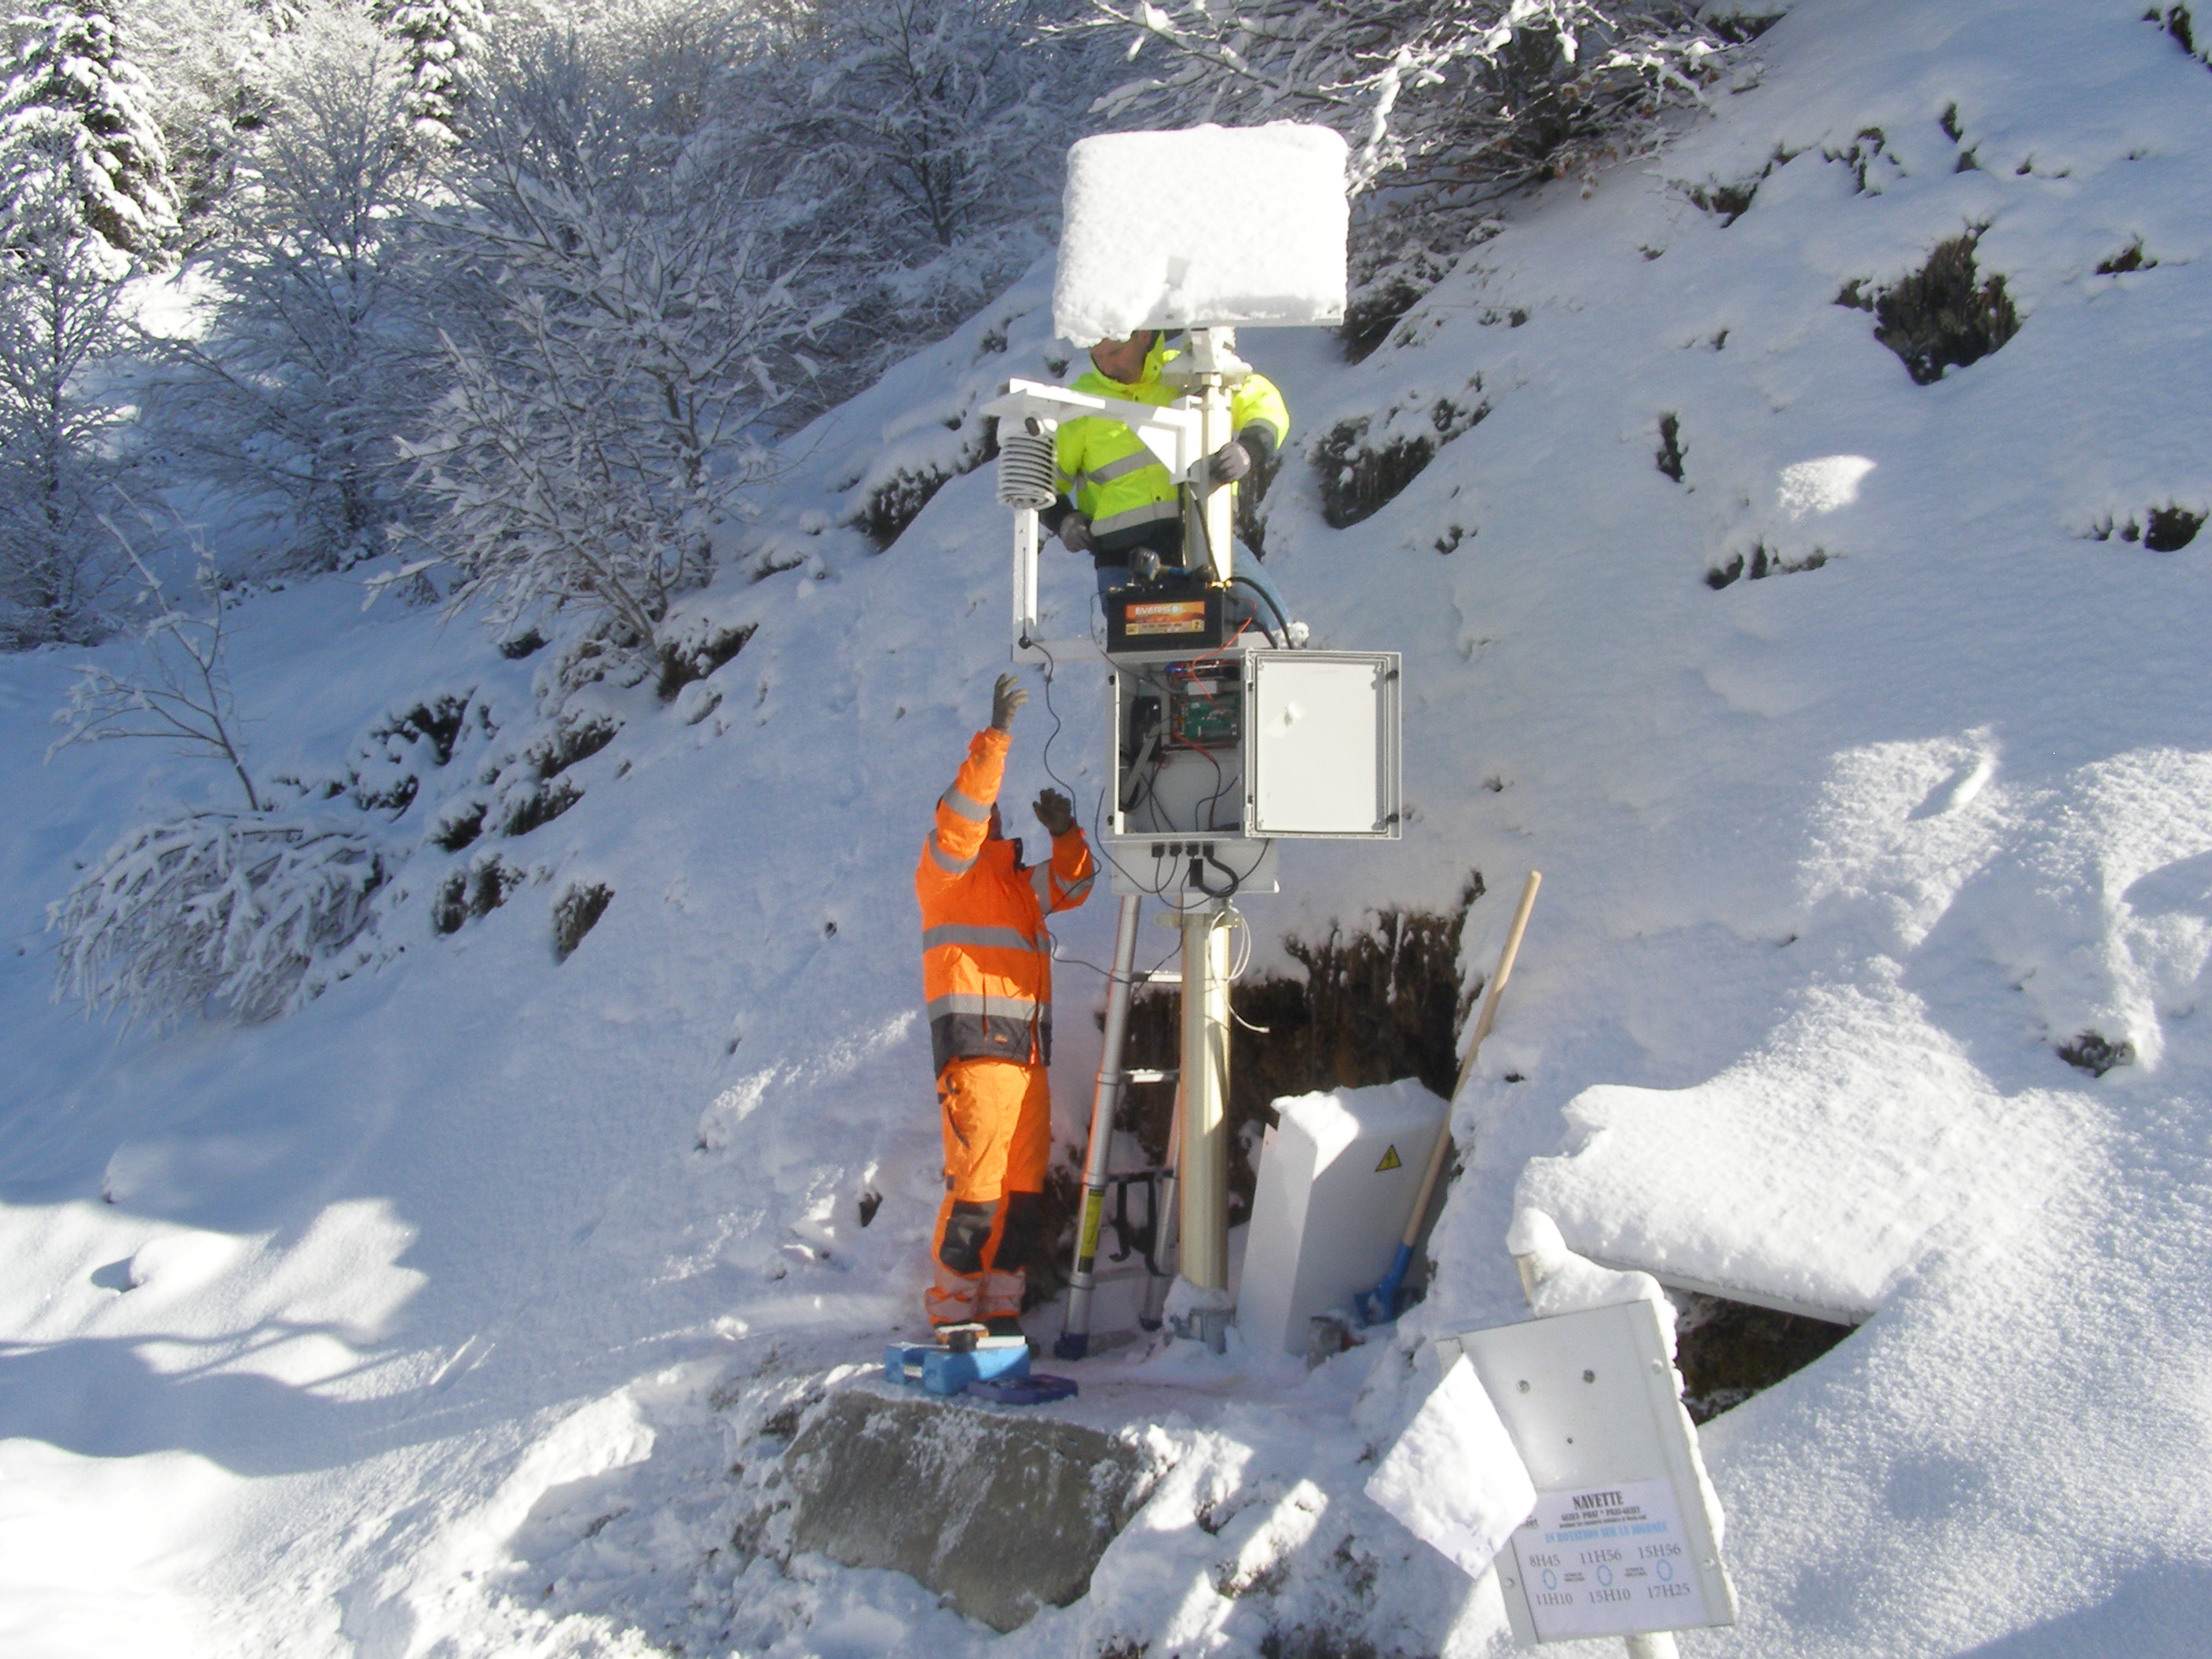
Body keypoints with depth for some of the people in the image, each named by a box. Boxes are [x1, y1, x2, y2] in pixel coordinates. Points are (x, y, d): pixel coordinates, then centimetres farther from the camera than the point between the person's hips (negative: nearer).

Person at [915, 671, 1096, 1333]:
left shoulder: (1021, 885, 25)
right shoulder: (944, 875, 3)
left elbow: (1073, 882, 25)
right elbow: (960, 818, -12)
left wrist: (1064, 831, 4)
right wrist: (996, 736, -17)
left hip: (1027, 1055, 7)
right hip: (975, 1049, -7)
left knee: (1023, 1189, 5)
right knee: (977, 1185, -11)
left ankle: (1000, 1308, 11)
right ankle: (953, 1310, -3)